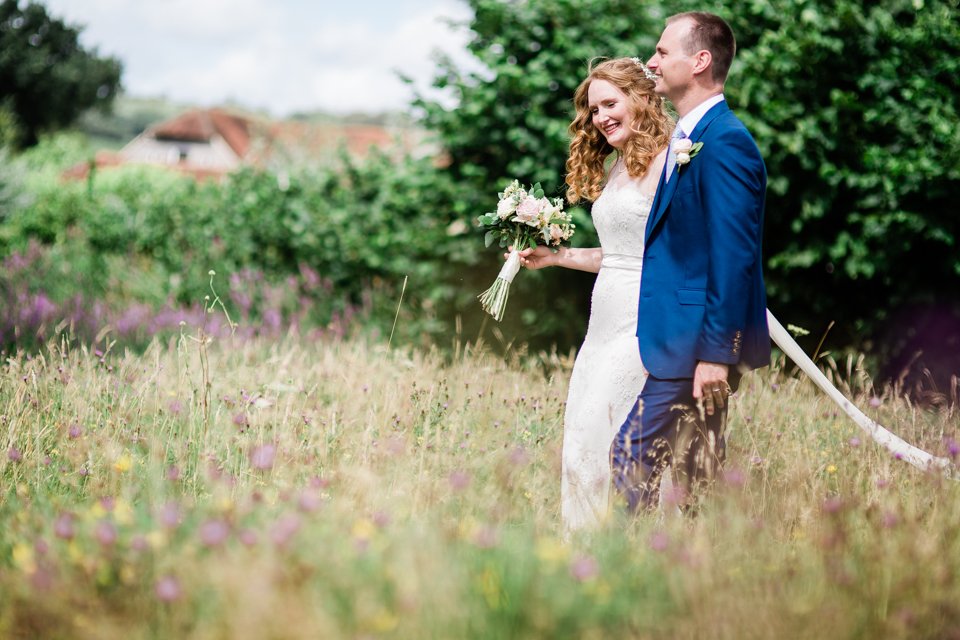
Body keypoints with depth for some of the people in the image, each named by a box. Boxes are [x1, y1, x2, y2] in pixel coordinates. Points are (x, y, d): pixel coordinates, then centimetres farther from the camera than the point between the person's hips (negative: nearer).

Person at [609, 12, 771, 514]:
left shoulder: (725, 140, -16)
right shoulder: (688, 137, 16)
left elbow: (734, 256, -20)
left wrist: (716, 354, -22)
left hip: (699, 345, -10)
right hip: (678, 340, 10)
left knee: (631, 458, -10)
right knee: (688, 480, 12)